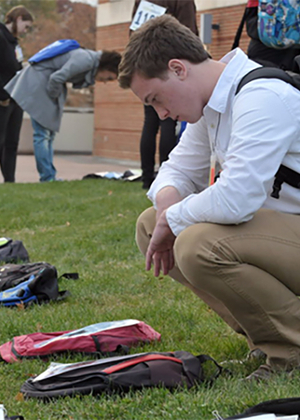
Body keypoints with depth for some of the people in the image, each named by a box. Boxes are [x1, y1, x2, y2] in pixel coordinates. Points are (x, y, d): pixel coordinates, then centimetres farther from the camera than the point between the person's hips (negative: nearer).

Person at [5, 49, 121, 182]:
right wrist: (53, 95, -11)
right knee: (42, 133, -10)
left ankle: (49, 177, 8)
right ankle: (48, 178, -11)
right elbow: (57, 77, -28)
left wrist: (56, 98, 3)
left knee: (49, 134, 7)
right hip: (38, 79, -10)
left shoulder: (92, 64, 6)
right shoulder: (86, 60, -24)